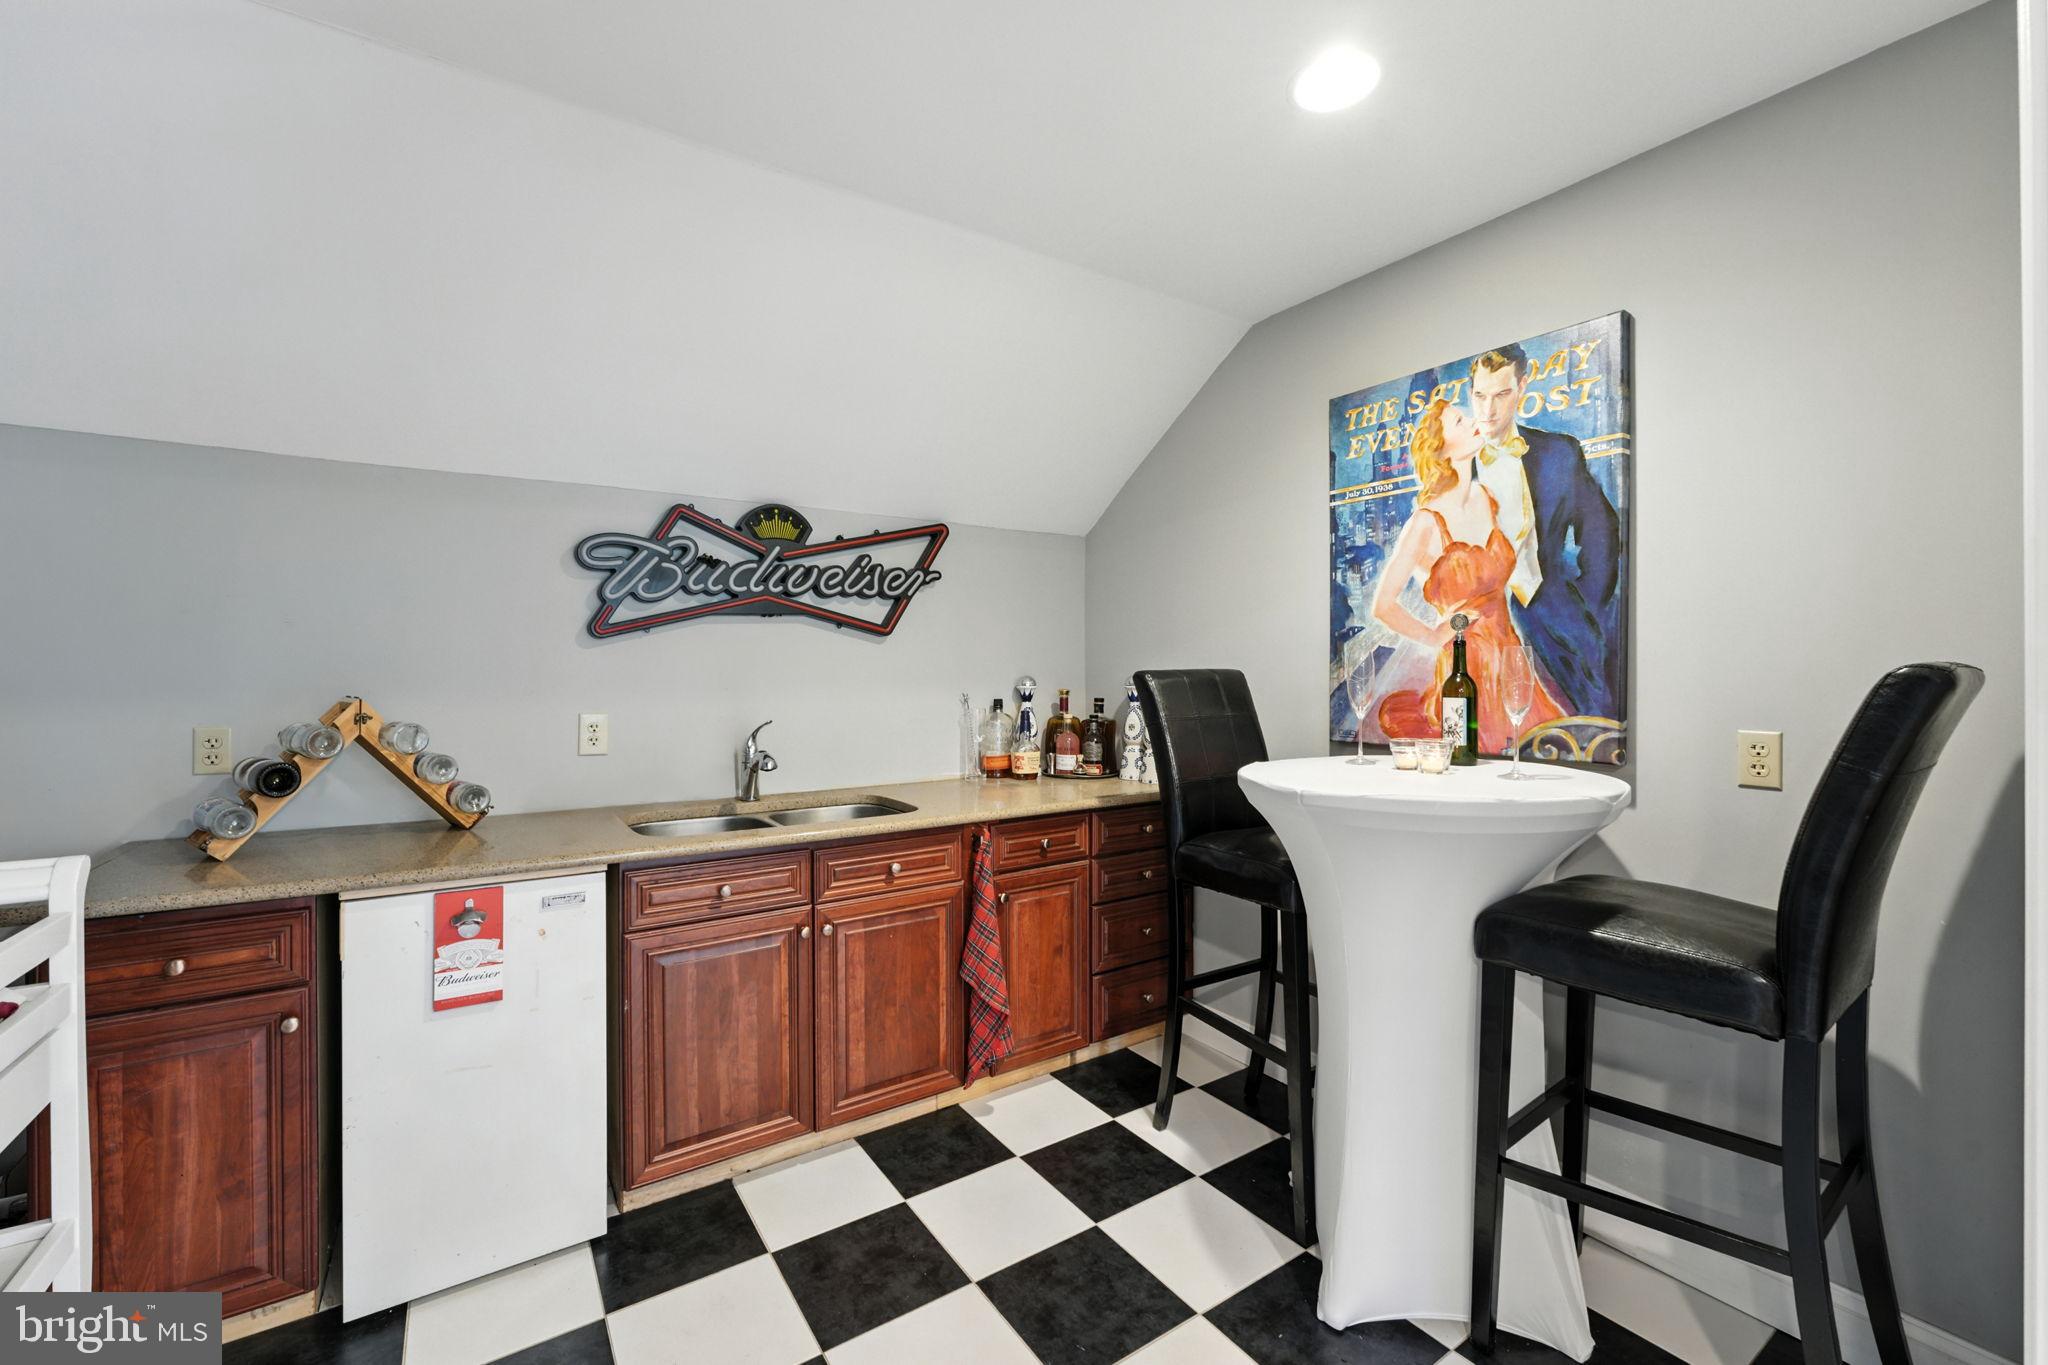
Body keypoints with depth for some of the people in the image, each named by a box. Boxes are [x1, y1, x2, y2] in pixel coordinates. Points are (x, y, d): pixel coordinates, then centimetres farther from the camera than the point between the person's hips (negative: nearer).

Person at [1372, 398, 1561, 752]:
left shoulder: (1485, 498, 3)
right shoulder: (1426, 523, -19)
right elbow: (1383, 606, -19)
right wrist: (1434, 637, -7)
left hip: (1509, 653, 7)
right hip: (1468, 665, -7)